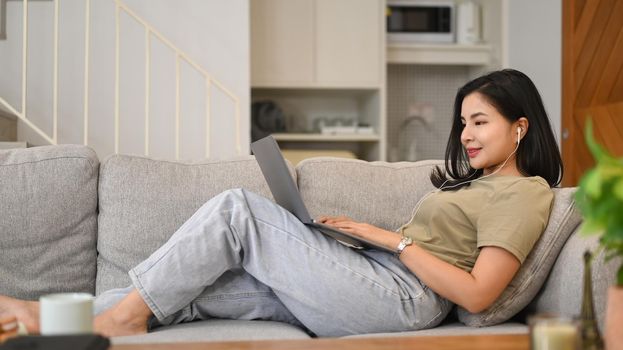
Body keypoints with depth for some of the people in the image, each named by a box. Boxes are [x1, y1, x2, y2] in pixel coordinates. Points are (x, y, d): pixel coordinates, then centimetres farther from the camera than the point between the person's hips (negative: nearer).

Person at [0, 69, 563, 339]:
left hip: (401, 297, -9)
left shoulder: (523, 194, -3)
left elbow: (476, 293, -15)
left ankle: (129, 311, -5)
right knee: (197, 285, -4)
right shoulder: (475, 181, 26)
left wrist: (394, 238, -12)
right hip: (377, 279, 9)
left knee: (237, 209, -13)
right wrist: (359, 233, 7)